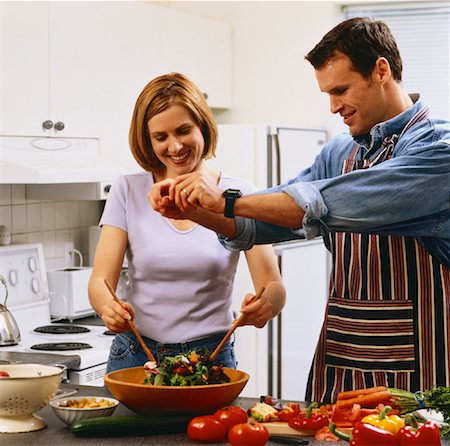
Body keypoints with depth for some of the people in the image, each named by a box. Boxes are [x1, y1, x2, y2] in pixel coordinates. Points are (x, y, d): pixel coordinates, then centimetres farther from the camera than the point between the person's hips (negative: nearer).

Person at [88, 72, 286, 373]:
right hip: (135, 356, 1)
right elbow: (100, 281, -3)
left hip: (211, 358, -1)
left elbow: (273, 287, -5)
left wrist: (266, 303, -28)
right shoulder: (128, 192, 2)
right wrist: (108, 308, -26)